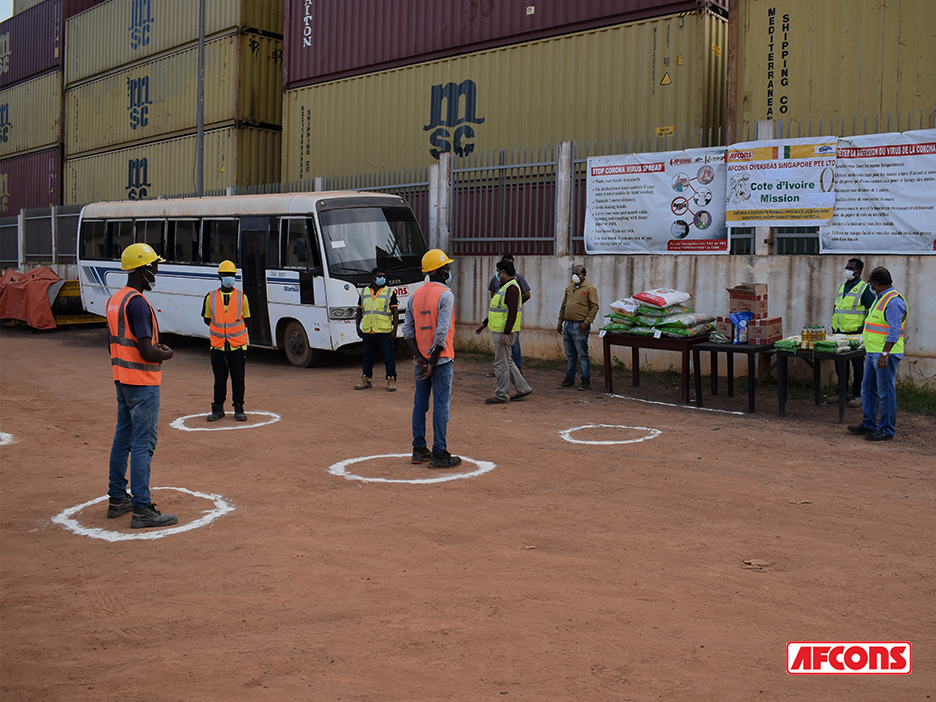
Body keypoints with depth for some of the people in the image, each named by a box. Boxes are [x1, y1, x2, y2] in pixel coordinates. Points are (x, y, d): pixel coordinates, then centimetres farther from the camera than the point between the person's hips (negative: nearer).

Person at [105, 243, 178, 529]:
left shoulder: (115, 299, 10)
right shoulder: (138, 303, -21)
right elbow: (147, 352, -25)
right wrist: (166, 354, -5)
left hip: (122, 378, 10)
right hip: (143, 382, -10)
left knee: (123, 437, 17)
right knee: (143, 443, -6)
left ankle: (117, 498, 26)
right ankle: (142, 510, -3)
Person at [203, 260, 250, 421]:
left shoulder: (242, 297, 3)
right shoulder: (210, 297, 4)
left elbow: (246, 320, 10)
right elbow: (207, 319, 11)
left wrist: (234, 329, 2)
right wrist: (220, 330, 3)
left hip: (238, 346, 0)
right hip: (218, 346, 0)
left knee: (238, 380, 4)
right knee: (219, 380, 8)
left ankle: (238, 409, 14)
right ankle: (218, 409, 18)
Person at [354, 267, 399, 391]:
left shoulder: (390, 292, 3)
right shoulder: (364, 293, 13)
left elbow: (395, 312, -1)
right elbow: (359, 311, 18)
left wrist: (395, 329, -9)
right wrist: (358, 327, 10)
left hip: (384, 331, -3)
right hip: (367, 331, 3)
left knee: (389, 357, -2)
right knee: (367, 357, 10)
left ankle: (391, 381, 5)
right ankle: (366, 380, 20)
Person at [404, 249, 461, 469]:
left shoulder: (416, 295, 9)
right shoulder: (445, 294, -12)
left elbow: (407, 330, 4)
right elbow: (442, 332, -19)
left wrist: (420, 358, -2)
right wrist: (433, 363, -15)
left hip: (421, 358, 7)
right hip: (440, 359, -7)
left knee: (420, 403, 13)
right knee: (441, 405, -3)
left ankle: (419, 450, 19)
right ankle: (439, 454, -1)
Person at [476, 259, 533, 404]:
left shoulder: (511, 288, -17)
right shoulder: (504, 286, 16)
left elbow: (512, 312, -24)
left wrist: (506, 334, -26)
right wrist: (484, 323, 26)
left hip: (504, 332, -11)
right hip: (500, 330, 11)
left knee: (501, 364, -3)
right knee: (507, 361, 17)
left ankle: (502, 395, 5)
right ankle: (523, 388, 23)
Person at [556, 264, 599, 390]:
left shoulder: (589, 288, -4)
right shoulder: (569, 289, 16)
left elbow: (594, 307, -10)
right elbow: (563, 307, 21)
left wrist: (586, 322, -16)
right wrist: (560, 323, 16)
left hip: (579, 326, -7)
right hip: (567, 325, 7)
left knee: (582, 355, -4)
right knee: (570, 355, 12)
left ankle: (586, 380, 3)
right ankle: (569, 378, 20)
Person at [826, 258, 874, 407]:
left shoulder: (864, 288, -6)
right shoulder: (841, 287, 15)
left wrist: (863, 327, -15)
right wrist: (834, 326, 16)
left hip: (856, 333, -7)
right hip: (839, 332, 7)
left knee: (857, 364, 0)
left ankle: (857, 395, 6)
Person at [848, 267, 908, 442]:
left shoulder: (894, 301, -16)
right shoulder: (881, 298, 17)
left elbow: (895, 330, -23)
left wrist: (884, 353, -29)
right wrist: (869, 350, 27)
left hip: (886, 354, -10)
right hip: (873, 352, 10)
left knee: (886, 393, -4)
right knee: (868, 389, 15)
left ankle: (887, 430, 2)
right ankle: (868, 424, 25)